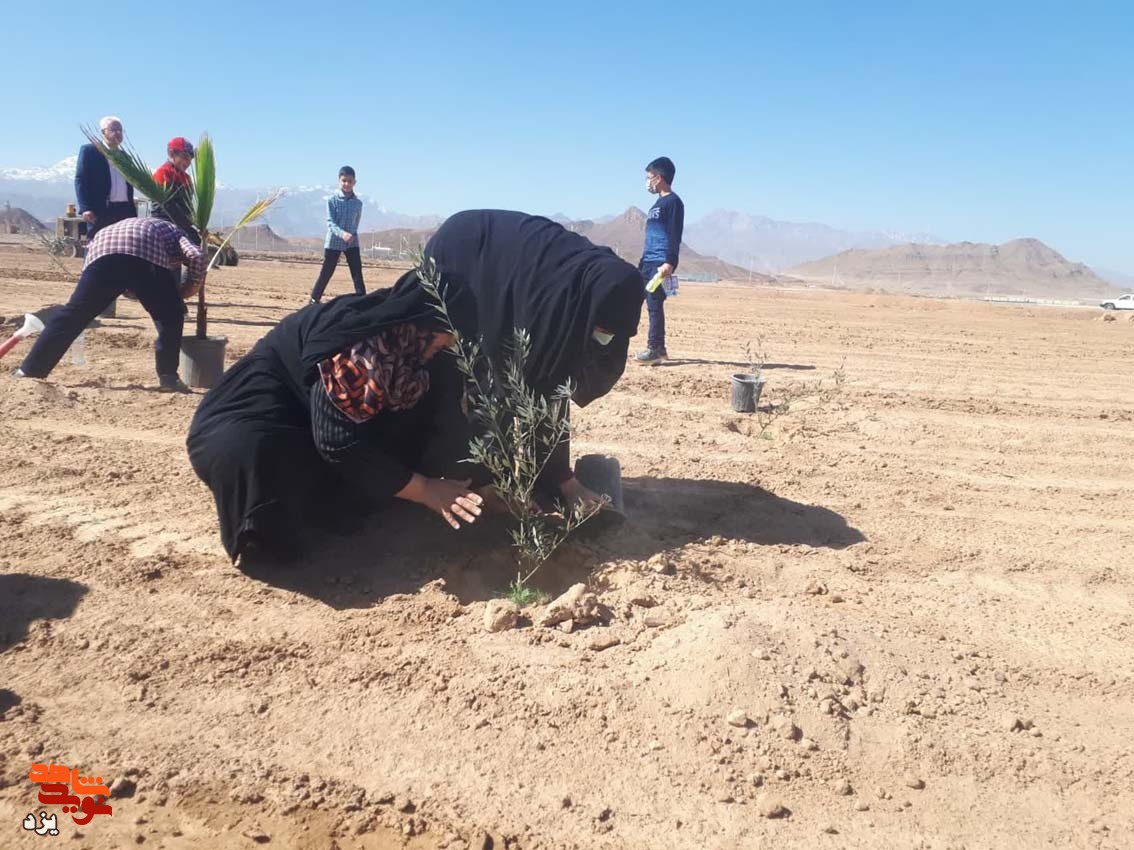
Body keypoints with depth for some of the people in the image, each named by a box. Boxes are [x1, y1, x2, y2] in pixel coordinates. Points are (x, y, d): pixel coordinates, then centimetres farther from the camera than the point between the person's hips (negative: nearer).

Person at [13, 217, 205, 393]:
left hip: (103, 248, 5)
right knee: (170, 319, 11)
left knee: (73, 314, 10)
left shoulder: (133, 225, 48)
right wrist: (194, 285, 24)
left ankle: (29, 370, 14)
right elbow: (196, 255, 9)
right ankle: (168, 377, 4)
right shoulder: (174, 231, 33)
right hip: (146, 255, -4)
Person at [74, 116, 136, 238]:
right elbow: (80, 180, -4)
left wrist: (133, 213, 16)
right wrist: (85, 208, -15)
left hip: (125, 211, 5)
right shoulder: (89, 151, 3)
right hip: (101, 211, -5)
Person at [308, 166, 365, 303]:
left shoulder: (358, 202, 2)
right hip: (333, 242, -2)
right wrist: (342, 233, -31)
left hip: (352, 242, 2)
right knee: (326, 273, 4)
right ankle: (314, 299, 18)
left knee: (357, 275, -3)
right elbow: (330, 222, -15)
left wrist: (352, 235, 3)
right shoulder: (332, 200, -7)